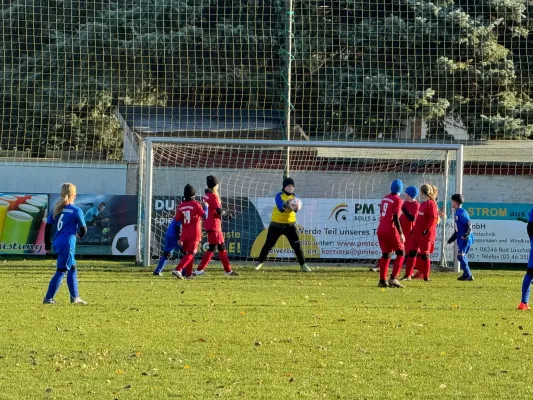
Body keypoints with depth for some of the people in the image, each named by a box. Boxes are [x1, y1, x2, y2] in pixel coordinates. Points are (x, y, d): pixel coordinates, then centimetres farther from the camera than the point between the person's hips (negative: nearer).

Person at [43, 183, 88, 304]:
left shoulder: (56, 208, 7)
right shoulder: (76, 211, -8)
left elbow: (48, 227, 8)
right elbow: (83, 229, -2)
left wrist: (47, 244, 15)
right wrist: (79, 234, 22)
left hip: (57, 243, 7)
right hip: (67, 244, -7)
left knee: (72, 268, 19)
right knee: (61, 270, -3)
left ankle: (75, 297, 21)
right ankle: (48, 298, -8)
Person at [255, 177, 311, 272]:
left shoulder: (295, 196, 2)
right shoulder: (279, 196, -10)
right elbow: (280, 208, -25)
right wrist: (285, 205, -47)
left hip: (290, 225, 2)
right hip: (276, 224, -2)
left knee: (297, 245, -4)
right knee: (268, 244, 6)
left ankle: (303, 265, 3)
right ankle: (260, 262, 21)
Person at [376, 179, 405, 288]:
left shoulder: (385, 198, 12)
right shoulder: (398, 200, -10)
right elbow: (395, 218, -16)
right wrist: (401, 233, -14)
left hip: (381, 230, 7)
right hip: (391, 230, -7)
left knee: (386, 254, 12)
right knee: (400, 253, 3)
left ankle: (382, 280, 7)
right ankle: (393, 278, -9)